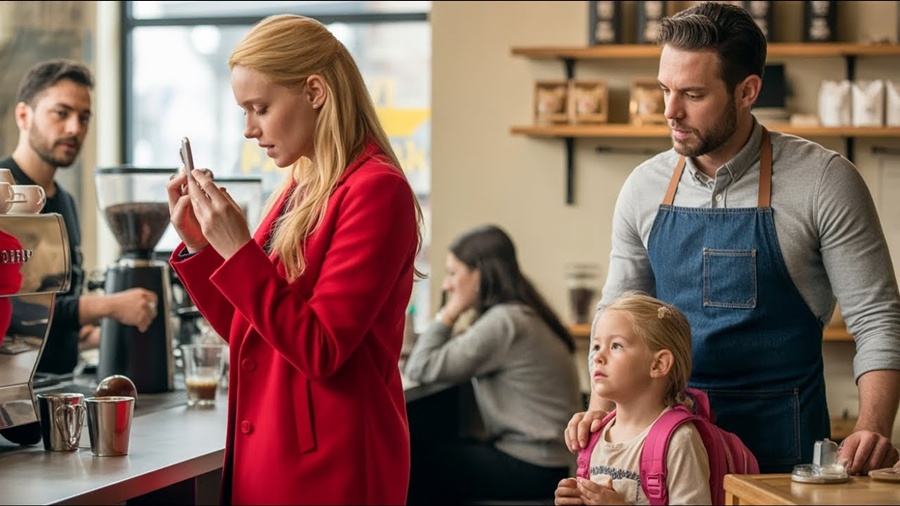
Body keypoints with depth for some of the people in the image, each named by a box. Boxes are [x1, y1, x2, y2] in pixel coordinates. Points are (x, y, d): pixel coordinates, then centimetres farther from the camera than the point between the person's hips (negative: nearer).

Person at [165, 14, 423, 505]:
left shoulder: (376, 190, -15)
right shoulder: (297, 189, 9)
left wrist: (236, 248, -20)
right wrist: (198, 245, 4)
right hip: (268, 458, 8)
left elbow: (319, 352, -19)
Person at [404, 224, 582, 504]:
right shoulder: (520, 313, 11)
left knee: (410, 469, 1)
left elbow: (420, 369, -19)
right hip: (541, 455, 9)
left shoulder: (504, 322, -19)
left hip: (531, 469, -9)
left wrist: (449, 312, -10)